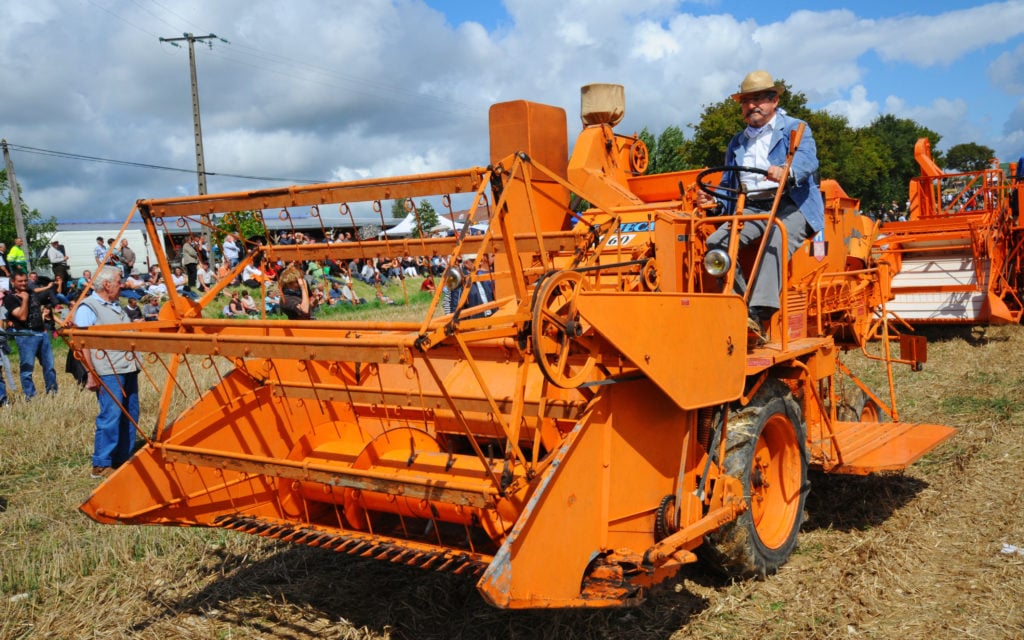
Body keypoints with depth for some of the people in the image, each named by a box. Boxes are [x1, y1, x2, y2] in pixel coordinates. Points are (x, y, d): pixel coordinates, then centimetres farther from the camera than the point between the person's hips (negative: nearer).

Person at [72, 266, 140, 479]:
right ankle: (101, 465, 1)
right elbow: (82, 343, -13)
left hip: (128, 369, 9)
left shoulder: (116, 306, 20)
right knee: (110, 416, -8)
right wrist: (92, 374, -17)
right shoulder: (88, 307, -6)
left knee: (130, 415, 10)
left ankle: (123, 459, 20)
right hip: (108, 372, -9)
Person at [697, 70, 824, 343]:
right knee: (716, 241, -24)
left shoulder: (795, 128, 12)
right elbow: (729, 184, 32)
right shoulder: (737, 143, 29)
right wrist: (712, 197, 7)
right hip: (750, 208, 5)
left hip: (790, 205, -5)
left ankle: (758, 314, -48)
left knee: (776, 243, -37)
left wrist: (786, 170, -34)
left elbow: (807, 159, -10)